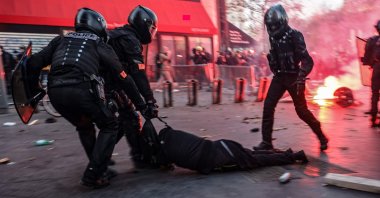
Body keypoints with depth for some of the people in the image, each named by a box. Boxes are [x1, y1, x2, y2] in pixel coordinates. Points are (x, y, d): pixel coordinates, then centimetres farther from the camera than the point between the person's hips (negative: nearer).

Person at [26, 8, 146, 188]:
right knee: (109, 126, 13)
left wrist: (33, 89, 26)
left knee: (84, 127, 28)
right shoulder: (100, 44, 16)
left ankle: (99, 169, 32)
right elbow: (122, 77, 12)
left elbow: (34, 63, 17)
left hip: (54, 92, 5)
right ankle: (93, 175, 6)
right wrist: (140, 104, 15)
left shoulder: (61, 40, 28)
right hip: (81, 90, -5)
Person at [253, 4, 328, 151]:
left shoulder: (294, 36, -13)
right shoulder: (273, 37, 7)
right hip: (279, 77, 6)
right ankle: (266, 142, 1)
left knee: (301, 110, -1)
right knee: (268, 106, -5)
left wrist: (301, 78, -30)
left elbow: (307, 60, -19)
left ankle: (321, 136, 21)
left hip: (293, 77, -6)